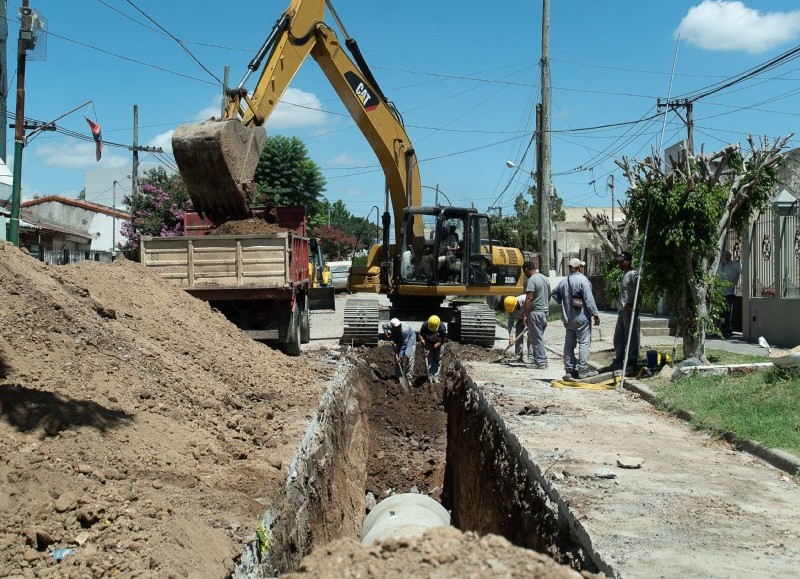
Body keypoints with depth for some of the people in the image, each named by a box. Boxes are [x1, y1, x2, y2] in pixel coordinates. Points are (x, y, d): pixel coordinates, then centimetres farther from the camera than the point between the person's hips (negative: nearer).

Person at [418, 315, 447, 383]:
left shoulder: (442, 327, -35)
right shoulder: (425, 325, -31)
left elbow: (440, 342, -28)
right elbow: (420, 334, -12)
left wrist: (432, 348, -36)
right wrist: (422, 340, -34)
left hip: (438, 343, -1)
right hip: (428, 343, 1)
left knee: (438, 359, -1)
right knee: (429, 360, -4)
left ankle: (436, 377, 5)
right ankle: (430, 377, -1)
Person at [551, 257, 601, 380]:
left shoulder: (564, 281, 9)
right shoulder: (582, 280, -13)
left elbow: (554, 293, 18)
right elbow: (589, 300, -16)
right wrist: (595, 314, -10)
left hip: (568, 318, 7)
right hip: (581, 318, -7)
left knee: (569, 344, 10)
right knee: (584, 343, -2)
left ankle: (569, 370, 13)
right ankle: (582, 370, -3)